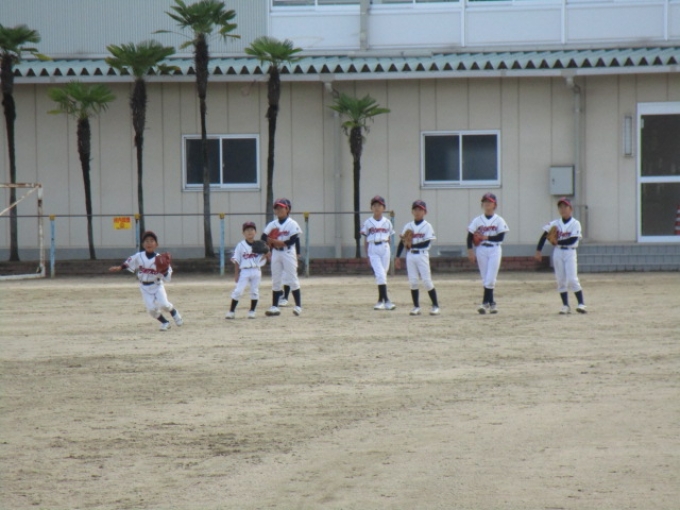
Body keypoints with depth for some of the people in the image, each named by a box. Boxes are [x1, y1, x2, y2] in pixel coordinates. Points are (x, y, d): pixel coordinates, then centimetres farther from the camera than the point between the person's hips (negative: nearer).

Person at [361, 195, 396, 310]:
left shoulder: (387, 222, 6)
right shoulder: (368, 223, 1)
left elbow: (389, 239, 10)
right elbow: (366, 240, 4)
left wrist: (388, 252, 7)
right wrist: (367, 255, -1)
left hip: (384, 248, 2)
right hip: (373, 249, -2)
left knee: (383, 274, 6)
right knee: (380, 274, -13)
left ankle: (380, 300, 17)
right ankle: (386, 300, -17)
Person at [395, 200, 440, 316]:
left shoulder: (427, 226, -3)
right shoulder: (408, 226, 9)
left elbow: (427, 243, -13)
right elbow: (402, 242, 11)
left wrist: (412, 245, -19)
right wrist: (398, 257, 6)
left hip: (422, 255, -4)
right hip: (410, 256, 4)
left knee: (427, 281, -6)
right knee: (412, 282, 2)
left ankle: (435, 306, 1)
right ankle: (416, 307, 9)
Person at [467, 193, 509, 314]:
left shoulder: (499, 221, 0)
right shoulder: (477, 221, 5)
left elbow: (500, 237, -9)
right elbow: (470, 236, 4)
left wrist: (486, 237, -13)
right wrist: (470, 251, -6)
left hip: (494, 250, -2)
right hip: (481, 250, 2)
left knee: (490, 279, -11)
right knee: (485, 279, 3)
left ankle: (485, 302, -9)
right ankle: (491, 303, 9)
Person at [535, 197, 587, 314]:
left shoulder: (575, 224, -7)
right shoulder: (555, 224, 5)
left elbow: (572, 240, -18)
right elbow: (545, 235, 5)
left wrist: (557, 242, -16)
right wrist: (538, 250, -2)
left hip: (570, 253, -4)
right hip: (557, 253, 4)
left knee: (572, 279, -12)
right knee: (561, 280, 5)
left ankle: (581, 304, -8)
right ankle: (565, 305, 11)